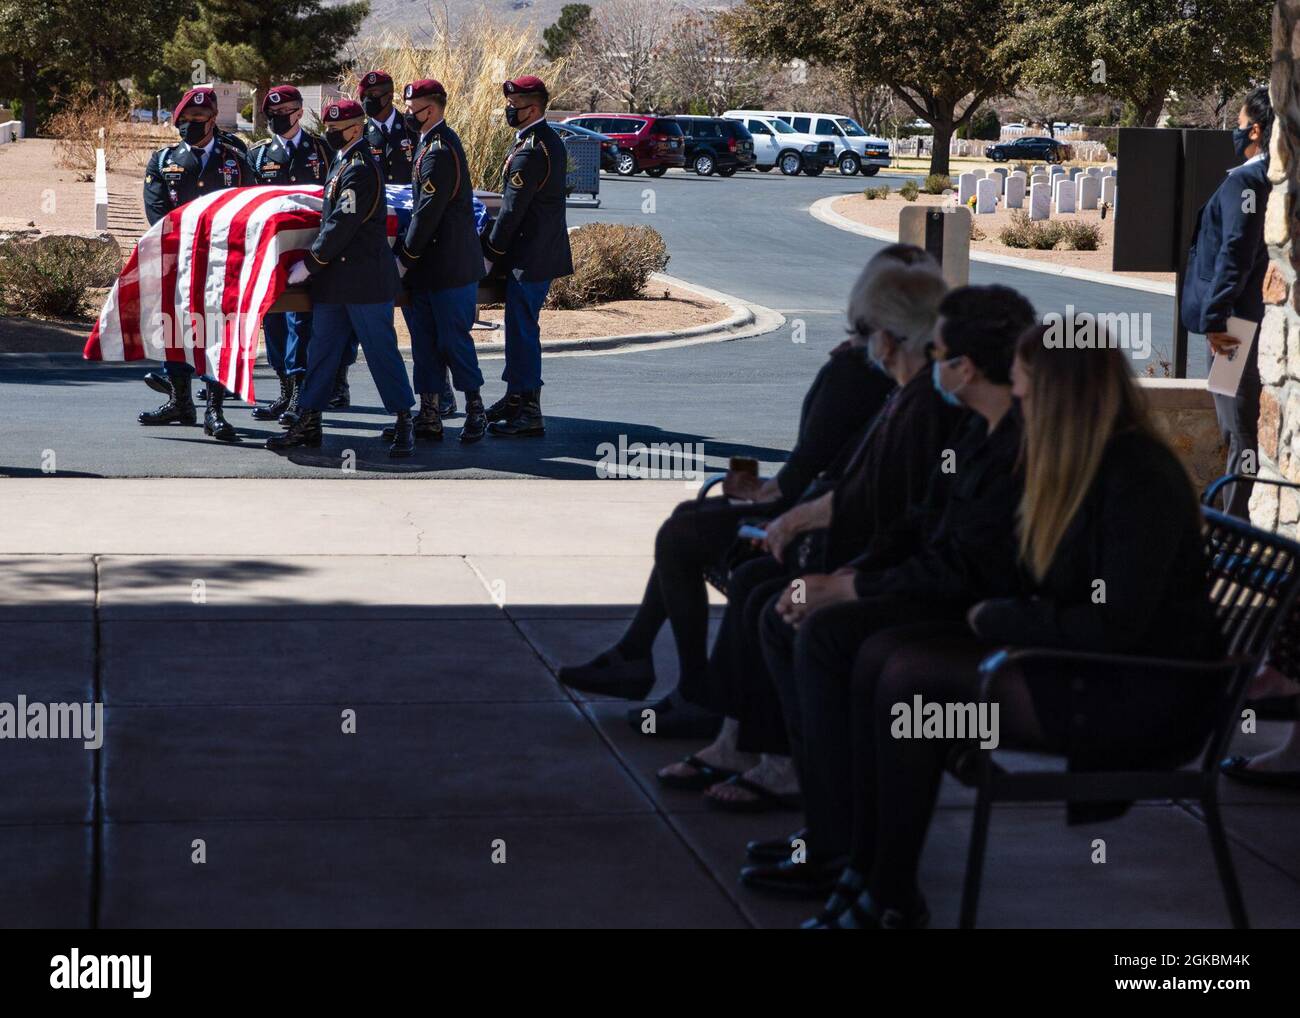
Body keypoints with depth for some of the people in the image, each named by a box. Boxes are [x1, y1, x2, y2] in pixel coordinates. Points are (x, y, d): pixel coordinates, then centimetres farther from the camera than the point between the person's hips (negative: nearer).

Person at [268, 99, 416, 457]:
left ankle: (404, 424, 4)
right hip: (335, 278, 10)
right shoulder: (341, 163, 14)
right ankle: (308, 422, 15)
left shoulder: (360, 169, -16)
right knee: (322, 348, 10)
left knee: (381, 350, -3)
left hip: (365, 277, -10)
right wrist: (315, 263, 20)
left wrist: (309, 264, -15)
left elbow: (342, 225, -20)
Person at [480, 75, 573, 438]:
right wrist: (496, 246, 20)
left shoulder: (529, 151, -20)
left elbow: (513, 209, -19)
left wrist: (490, 254, -10)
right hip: (546, 250, 10)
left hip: (530, 255, -10)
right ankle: (517, 397, 28)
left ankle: (529, 414, -3)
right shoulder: (550, 141, 12)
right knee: (520, 325, 18)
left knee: (523, 329, -6)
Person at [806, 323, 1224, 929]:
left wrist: (999, 619, -13)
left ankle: (891, 898, -9)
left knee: (910, 677, -20)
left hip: (1142, 698, -9)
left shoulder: (1141, 479, -18)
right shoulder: (1077, 465, 10)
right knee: (880, 653, -5)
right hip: (1080, 663, 10)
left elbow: (1113, 625, -23)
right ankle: (863, 872, -9)